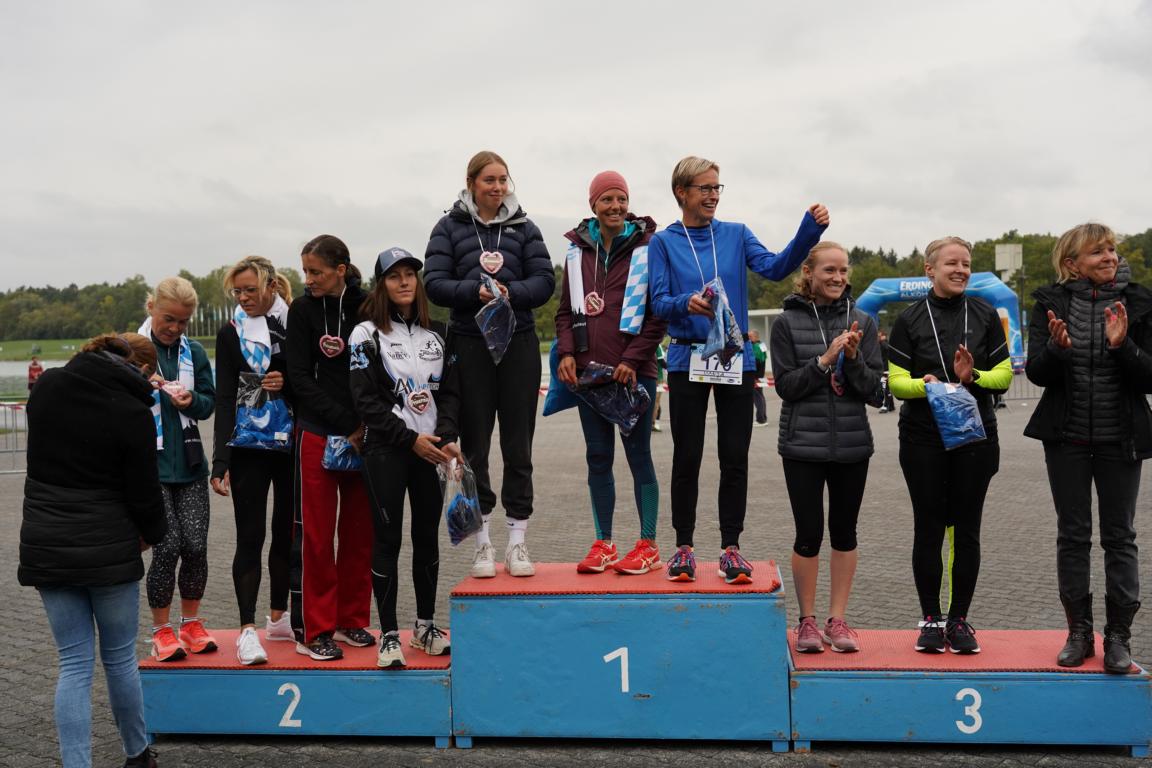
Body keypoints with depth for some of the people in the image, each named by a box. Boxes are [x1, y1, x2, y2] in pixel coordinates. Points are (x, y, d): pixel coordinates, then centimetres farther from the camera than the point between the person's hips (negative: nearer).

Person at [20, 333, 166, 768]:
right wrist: (152, 533, 11)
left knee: (74, 664, 8)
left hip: (45, 548, 4)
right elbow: (143, 492, -7)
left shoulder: (47, 386, 1)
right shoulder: (133, 413, -14)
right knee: (119, 658, 13)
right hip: (109, 551, -4)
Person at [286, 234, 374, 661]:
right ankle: (314, 630, 10)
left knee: (359, 532, 8)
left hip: (363, 436, 2)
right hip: (318, 434, -2)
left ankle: (351, 621, 21)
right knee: (315, 534, 1)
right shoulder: (302, 310, 0)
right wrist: (345, 422, -13)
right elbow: (300, 378, -5)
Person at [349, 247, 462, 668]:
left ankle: (425, 627, 22)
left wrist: (445, 437, -7)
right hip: (386, 450, -4)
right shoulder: (367, 334, -3)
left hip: (430, 449, 4)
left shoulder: (434, 335, 12)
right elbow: (366, 400, -10)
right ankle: (389, 636, 7)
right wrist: (411, 439, -14)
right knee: (388, 538, -2)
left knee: (428, 535, 9)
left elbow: (449, 391, 10)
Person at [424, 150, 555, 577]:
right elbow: (434, 283, -3)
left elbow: (545, 281, 2)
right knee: (474, 446, 3)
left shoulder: (524, 227, 9)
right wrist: (475, 291, -19)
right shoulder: (450, 228, 6)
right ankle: (482, 544, 12)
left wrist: (511, 293, -16)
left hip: (519, 344, 1)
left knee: (518, 445, 3)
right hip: (469, 345, -1)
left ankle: (517, 541, 12)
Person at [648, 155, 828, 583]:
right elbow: (659, 302, -3)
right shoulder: (664, 242, 4)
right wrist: (687, 303, -25)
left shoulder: (736, 235, 8)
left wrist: (809, 230, -21)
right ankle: (683, 547, 14)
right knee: (687, 458, 4)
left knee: (735, 458, 3)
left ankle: (731, 548, 12)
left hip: (736, 359, 2)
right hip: (687, 360, -1)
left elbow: (775, 267, -7)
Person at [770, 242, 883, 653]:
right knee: (809, 534, 0)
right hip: (803, 446, -2)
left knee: (844, 531, 9)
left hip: (852, 445, 3)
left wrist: (853, 358, -16)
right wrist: (825, 360, -16)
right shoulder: (787, 323, 0)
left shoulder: (861, 322, 5)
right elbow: (785, 385, -6)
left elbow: (873, 388, 1)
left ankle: (837, 619, 21)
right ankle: (807, 621, 16)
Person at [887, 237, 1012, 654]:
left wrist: (973, 377, -15)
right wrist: (924, 384, -22)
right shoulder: (910, 319, 1)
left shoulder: (984, 314, 4)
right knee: (928, 528, 3)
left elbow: (1005, 375, 5)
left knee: (966, 529, 5)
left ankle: (959, 620, 16)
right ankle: (931, 619, 14)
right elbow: (896, 382, -2)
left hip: (975, 436, 1)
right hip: (923, 439, -1)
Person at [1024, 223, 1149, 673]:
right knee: (1072, 534, 7)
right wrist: (1056, 347, -25)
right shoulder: (1051, 302, -1)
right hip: (1067, 437, 1)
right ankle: (1079, 631, 18)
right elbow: (1036, 373, -5)